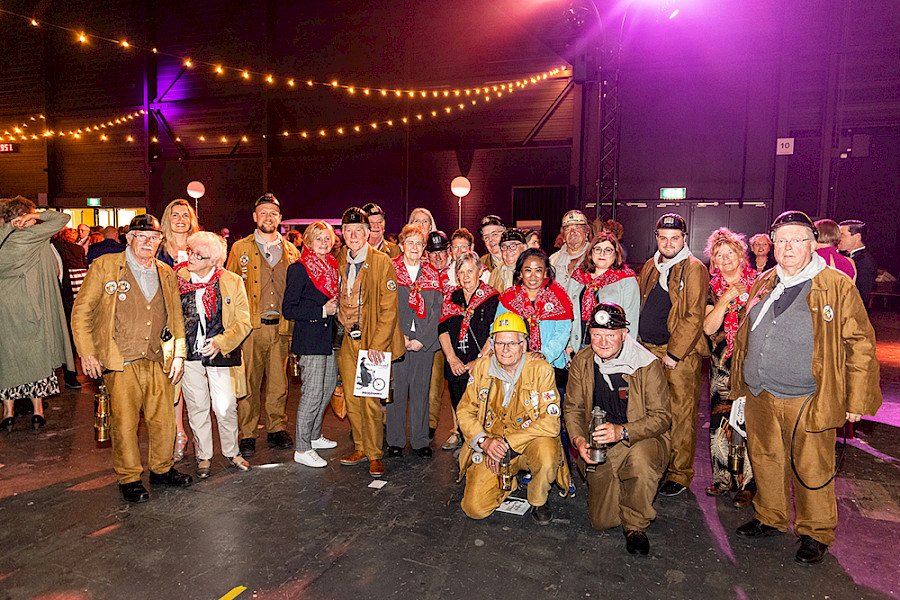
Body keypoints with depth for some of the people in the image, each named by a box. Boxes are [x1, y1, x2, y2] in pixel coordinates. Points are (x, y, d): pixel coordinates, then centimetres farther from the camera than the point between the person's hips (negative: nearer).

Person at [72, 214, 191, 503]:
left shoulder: (166, 273, 11)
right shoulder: (104, 267, -1)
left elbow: (177, 317, 17)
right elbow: (81, 312, 0)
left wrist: (179, 354, 10)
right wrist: (87, 353, -5)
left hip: (158, 360, 4)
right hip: (121, 362, -4)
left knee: (164, 420, 8)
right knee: (125, 422, 3)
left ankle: (162, 469, 29)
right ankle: (128, 478, 21)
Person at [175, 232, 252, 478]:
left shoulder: (232, 282, -4)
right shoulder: (176, 279, 1)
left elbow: (244, 321, -3)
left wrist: (221, 342, -16)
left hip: (220, 355, -1)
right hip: (188, 355, 2)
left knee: (226, 408, 3)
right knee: (197, 408, 10)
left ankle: (231, 452, 26)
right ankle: (203, 456, 28)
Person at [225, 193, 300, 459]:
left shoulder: (291, 251, 12)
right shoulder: (241, 248, 5)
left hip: (281, 327, 2)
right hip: (251, 326, -2)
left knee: (278, 382, 9)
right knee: (249, 383, 1)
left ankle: (276, 430, 22)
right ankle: (247, 435, 12)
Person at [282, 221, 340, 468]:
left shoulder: (332, 267, 13)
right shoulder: (299, 269, -9)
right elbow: (288, 309, -14)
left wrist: (334, 308, 7)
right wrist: (322, 311, -16)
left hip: (328, 337, 8)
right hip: (309, 339, -8)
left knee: (328, 387, 14)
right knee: (313, 392, -7)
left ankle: (314, 435, 31)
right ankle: (302, 449, 5)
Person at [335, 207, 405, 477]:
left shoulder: (382, 262, -9)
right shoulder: (339, 262, 7)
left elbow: (389, 308, -11)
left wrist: (377, 344, -16)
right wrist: (340, 326, 10)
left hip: (373, 341, -5)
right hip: (346, 339, 5)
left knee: (370, 400, -3)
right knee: (351, 398, 10)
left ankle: (374, 454, 13)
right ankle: (360, 448, 27)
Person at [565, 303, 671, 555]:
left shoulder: (647, 364, -13)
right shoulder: (581, 363, -2)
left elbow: (661, 416, -12)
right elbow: (573, 408, 6)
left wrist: (622, 432, -28)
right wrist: (579, 439, -14)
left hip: (642, 441, -3)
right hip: (598, 449, 3)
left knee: (641, 457, -39)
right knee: (602, 520, -1)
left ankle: (635, 525, -11)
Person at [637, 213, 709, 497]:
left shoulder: (694, 269, -7)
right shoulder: (650, 267, 13)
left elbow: (693, 317, -12)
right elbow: (639, 305, 21)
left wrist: (673, 354, -15)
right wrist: (638, 344, 12)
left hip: (680, 355, -6)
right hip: (647, 350, 6)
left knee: (680, 415, 1)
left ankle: (680, 474, 14)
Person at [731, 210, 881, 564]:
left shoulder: (838, 287, -6)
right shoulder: (764, 285, 10)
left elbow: (860, 345, -5)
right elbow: (745, 335, 18)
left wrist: (856, 399, -7)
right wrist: (740, 383, 17)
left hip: (808, 401, -5)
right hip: (761, 397, 5)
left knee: (811, 470, 6)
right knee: (765, 460, 16)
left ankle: (815, 534, 27)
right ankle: (769, 519, 36)